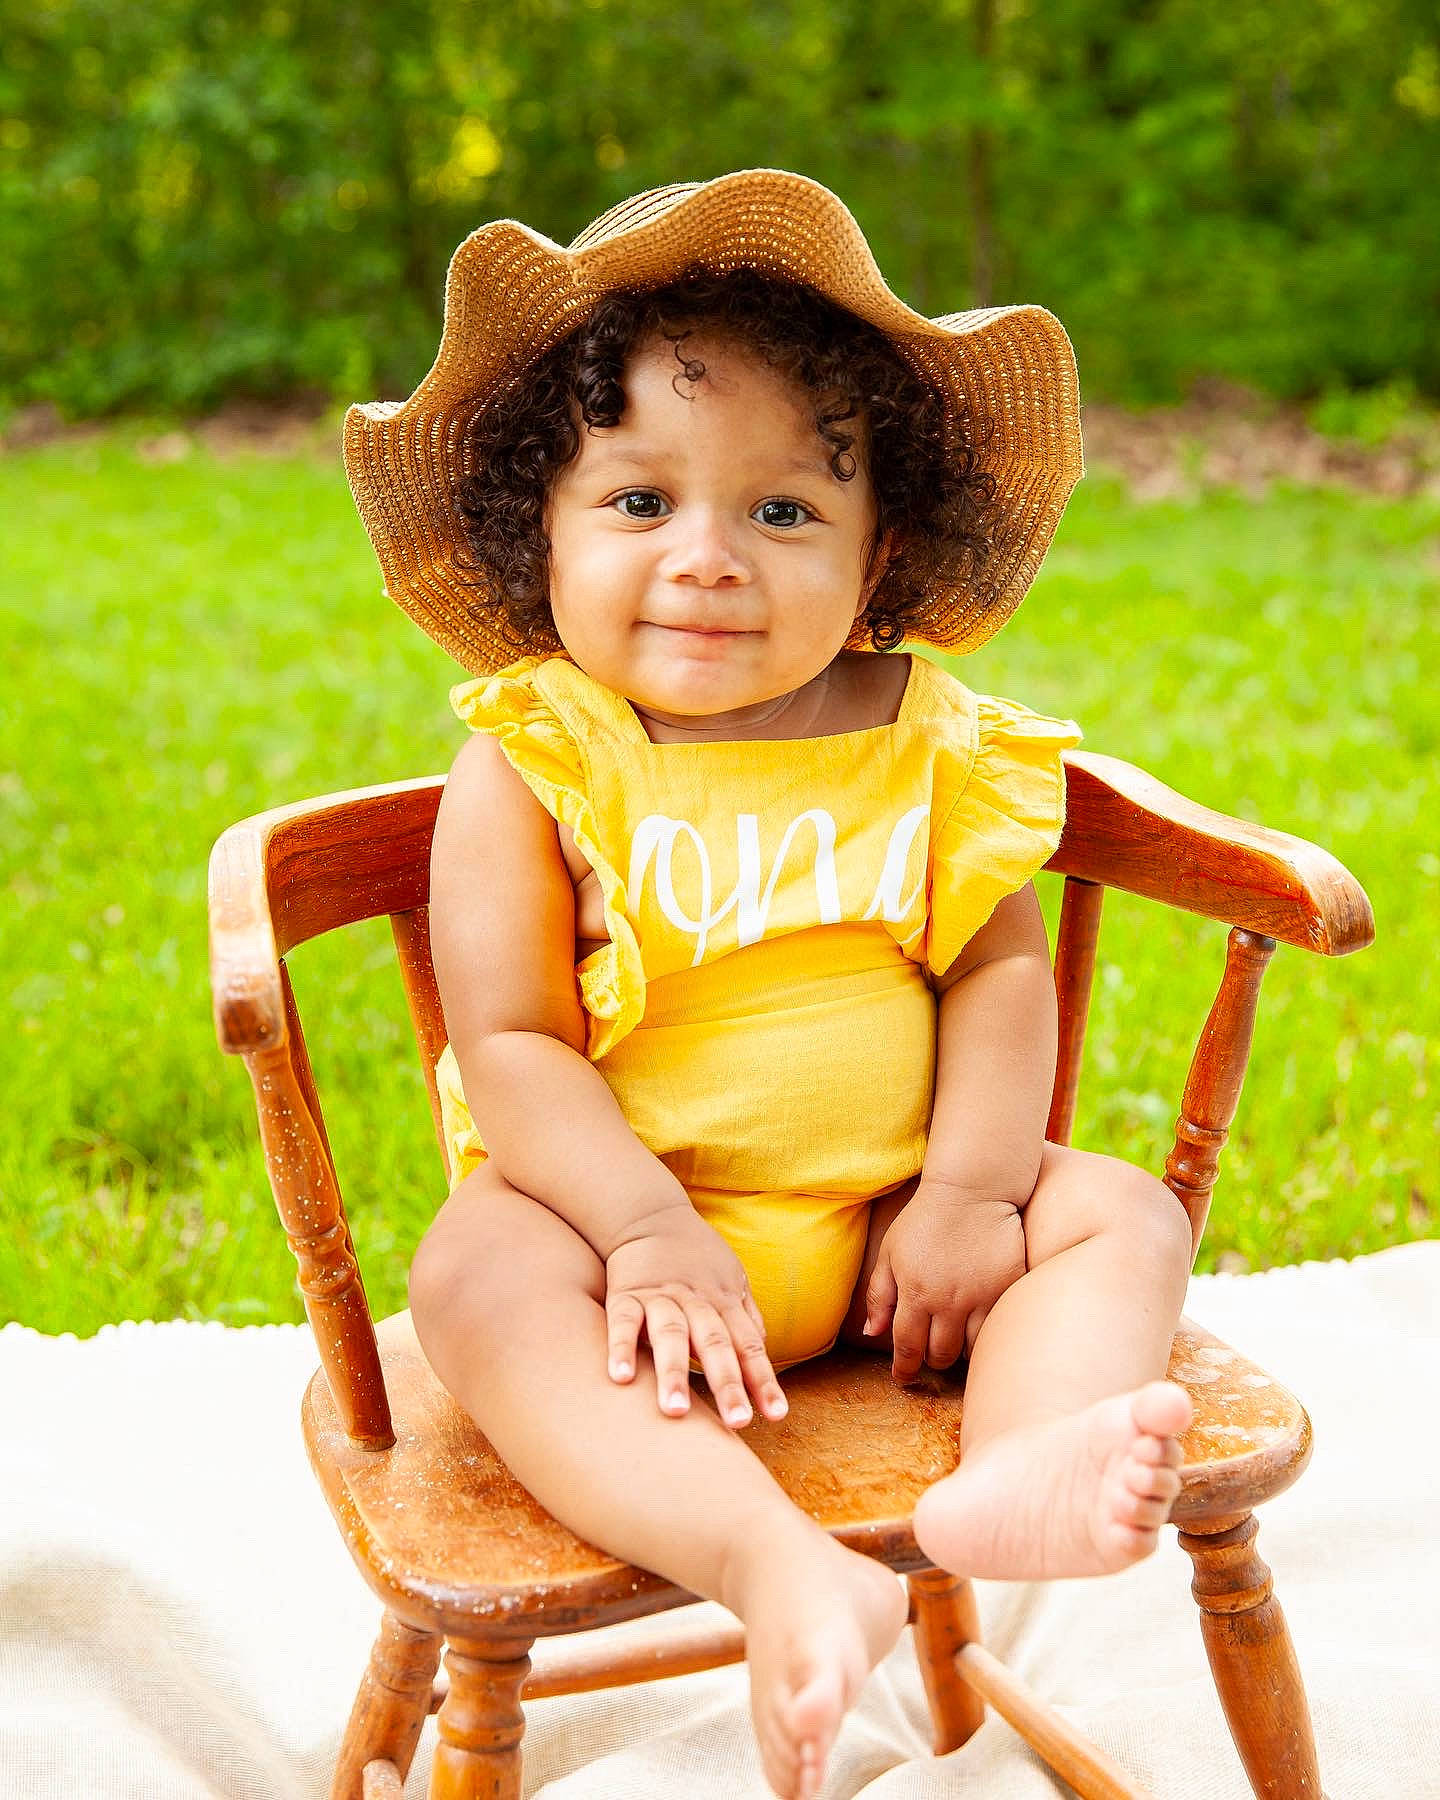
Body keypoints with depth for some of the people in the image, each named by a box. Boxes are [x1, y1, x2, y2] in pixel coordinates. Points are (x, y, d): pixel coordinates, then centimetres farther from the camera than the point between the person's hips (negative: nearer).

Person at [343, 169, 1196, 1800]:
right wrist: (645, 1228, -27)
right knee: (478, 1279, -31)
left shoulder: (932, 748, -1)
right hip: (617, 1194, -3)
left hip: (889, 1206, 3)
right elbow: (509, 1042, -14)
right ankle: (774, 1565, -47)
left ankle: (1013, 1476, -37)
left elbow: (1001, 969, -2)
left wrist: (972, 1186, -16)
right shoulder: (529, 765, -9)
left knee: (1120, 1217, -12)